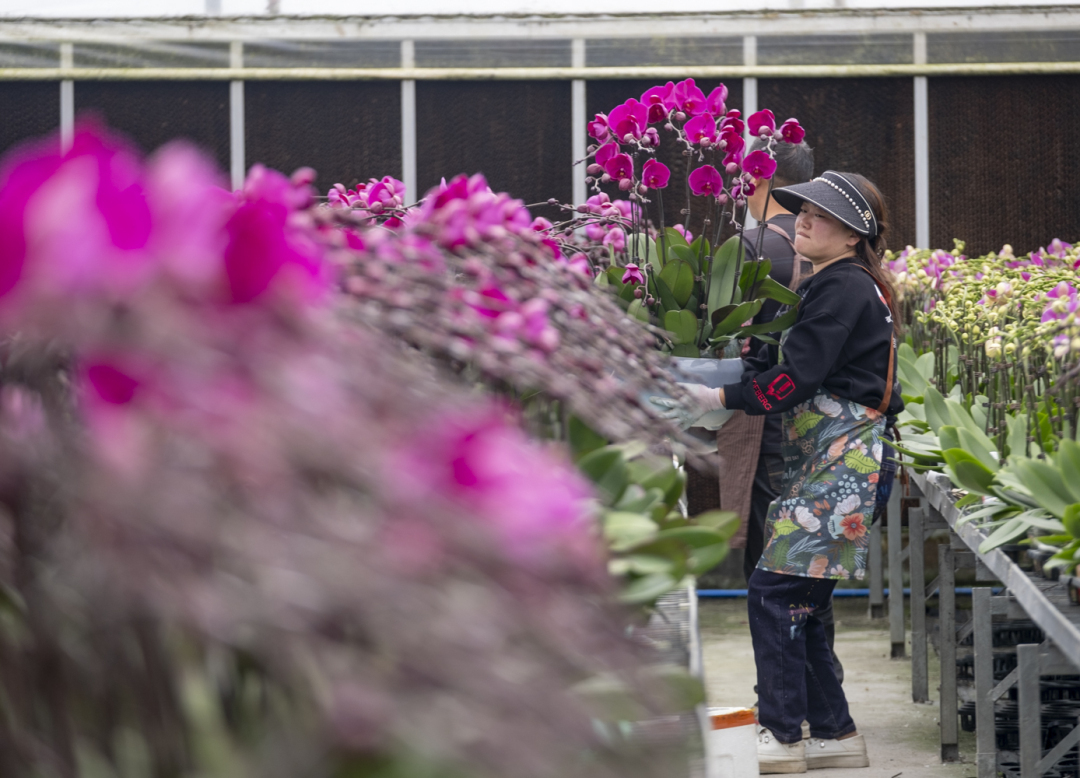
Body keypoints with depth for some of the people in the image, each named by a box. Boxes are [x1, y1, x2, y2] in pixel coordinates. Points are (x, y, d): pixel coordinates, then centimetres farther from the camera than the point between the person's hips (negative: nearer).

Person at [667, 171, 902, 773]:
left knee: (775, 591, -11)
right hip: (828, 460, 10)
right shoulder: (853, 286, 21)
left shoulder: (842, 287, -11)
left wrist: (720, 399, -12)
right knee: (800, 603, 10)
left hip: (840, 458, -10)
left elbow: (795, 377, -17)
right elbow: (796, 366, 19)